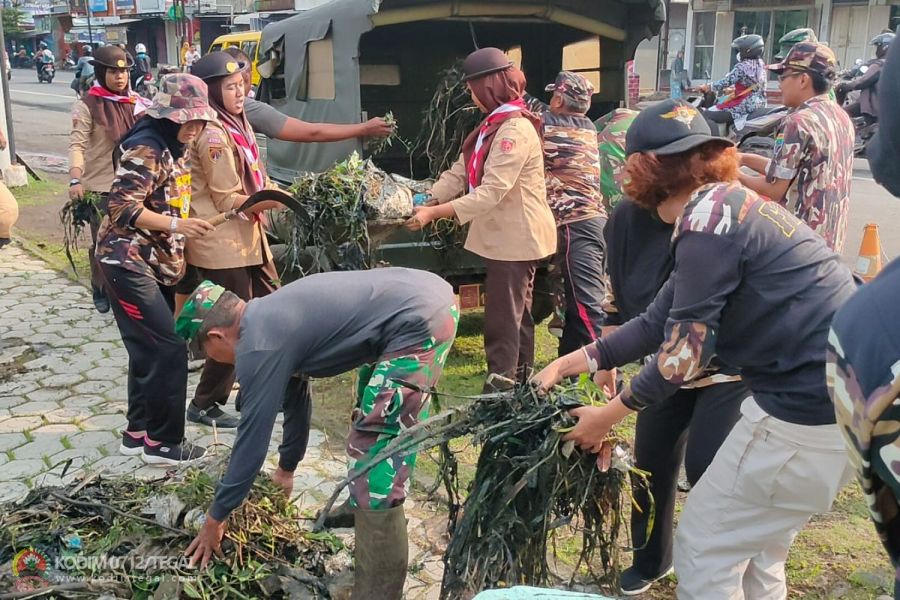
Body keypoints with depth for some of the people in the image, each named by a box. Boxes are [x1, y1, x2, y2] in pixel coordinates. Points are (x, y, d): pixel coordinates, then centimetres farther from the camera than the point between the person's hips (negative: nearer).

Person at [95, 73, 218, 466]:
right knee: (168, 349, -9)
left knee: (151, 349, 13)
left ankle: (138, 432, 25)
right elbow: (121, 207, -24)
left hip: (156, 262, 9)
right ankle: (163, 442, 3)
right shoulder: (146, 150, -17)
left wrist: (177, 256, 12)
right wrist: (175, 224, -32)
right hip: (128, 262, -9)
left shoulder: (173, 148, 11)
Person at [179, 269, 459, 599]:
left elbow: (253, 437, -4)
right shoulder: (269, 317, 18)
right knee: (371, 417, 31)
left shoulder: (259, 346, -11)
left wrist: (215, 520, 9)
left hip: (419, 322, -11)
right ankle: (359, 505, 52)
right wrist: (286, 469, 43)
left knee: (376, 471, -6)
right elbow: (294, 395, 31)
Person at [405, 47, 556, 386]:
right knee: (517, 315, 19)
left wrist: (434, 214, -30)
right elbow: (460, 173, 8)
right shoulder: (494, 125, 13)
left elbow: (491, 192, -29)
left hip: (516, 238, -10)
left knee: (502, 321, -5)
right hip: (506, 235, 10)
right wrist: (427, 200, -6)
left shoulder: (516, 130, -20)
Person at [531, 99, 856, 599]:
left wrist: (607, 416, -1)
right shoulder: (725, 205, 14)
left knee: (703, 547, 7)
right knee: (755, 550, 24)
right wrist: (567, 364, 15)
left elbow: (684, 354, -15)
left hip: (809, 406, -10)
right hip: (820, 391, 10)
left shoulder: (706, 220, -17)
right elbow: (659, 323, 13)